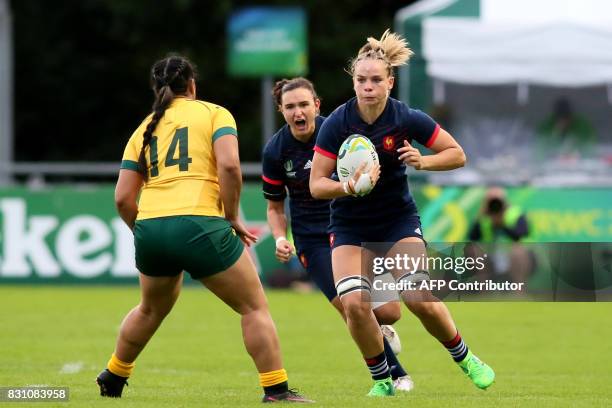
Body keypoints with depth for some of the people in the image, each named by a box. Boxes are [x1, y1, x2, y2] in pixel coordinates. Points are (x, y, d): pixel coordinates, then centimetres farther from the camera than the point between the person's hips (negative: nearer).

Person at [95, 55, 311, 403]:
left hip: (150, 228, 6)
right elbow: (229, 165, -11)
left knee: (152, 309, 31)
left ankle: (113, 378, 43)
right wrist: (233, 219, -1)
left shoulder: (144, 130, 18)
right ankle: (277, 391, -1)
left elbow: (123, 198, 12)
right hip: (199, 226, -5)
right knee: (254, 307, 5)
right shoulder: (213, 113, 7)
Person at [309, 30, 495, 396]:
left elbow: (458, 155, -3)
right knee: (355, 303, -19)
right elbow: (316, 184, -13)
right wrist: (349, 187, -32)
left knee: (419, 299, -17)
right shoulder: (337, 124, -16)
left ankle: (465, 358, 10)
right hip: (350, 225, 1)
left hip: (399, 218, 0)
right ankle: (382, 380, 3)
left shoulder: (407, 118, -14)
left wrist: (422, 161, -22)